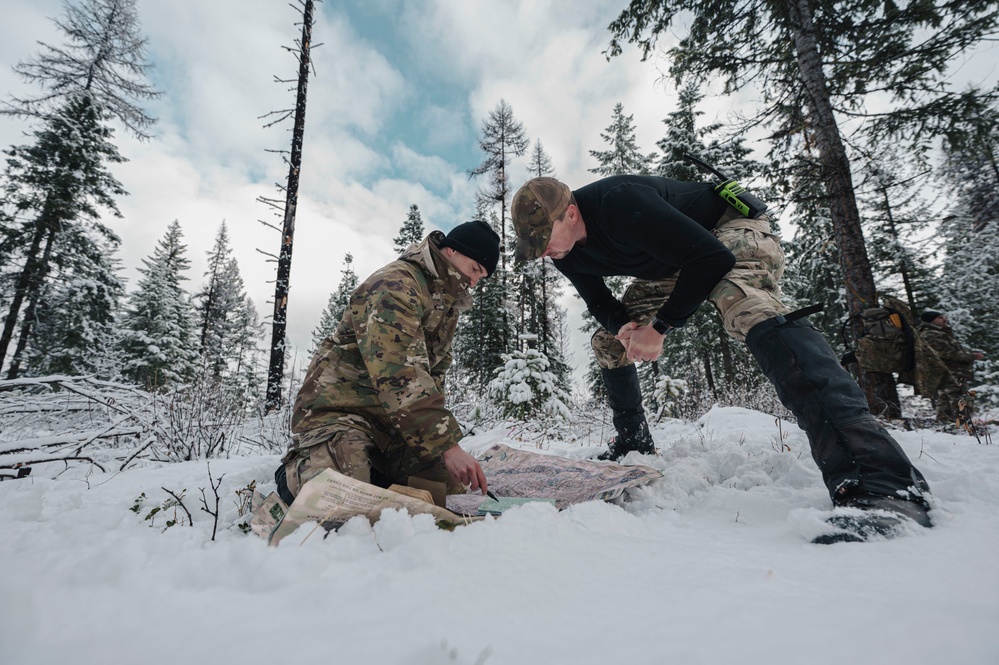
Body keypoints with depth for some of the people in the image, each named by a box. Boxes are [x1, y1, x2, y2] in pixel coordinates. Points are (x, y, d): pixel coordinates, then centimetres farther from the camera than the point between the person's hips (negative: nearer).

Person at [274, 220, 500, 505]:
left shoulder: (448, 302, 12)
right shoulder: (395, 284, -20)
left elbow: (435, 371, 10)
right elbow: (398, 375, -31)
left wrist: (438, 428, -5)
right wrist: (447, 445, -32)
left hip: (394, 420, 8)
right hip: (339, 407, -8)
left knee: (451, 488, -4)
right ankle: (294, 473, 7)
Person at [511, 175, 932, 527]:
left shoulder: (619, 202, -35)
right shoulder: (565, 253, -9)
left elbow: (712, 258, -34)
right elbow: (600, 303, 3)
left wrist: (659, 327, -31)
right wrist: (624, 327, -20)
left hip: (733, 231, -8)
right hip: (672, 267, 9)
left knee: (748, 310, -40)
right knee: (607, 342, 6)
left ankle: (882, 481, -48)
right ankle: (633, 447, 19)